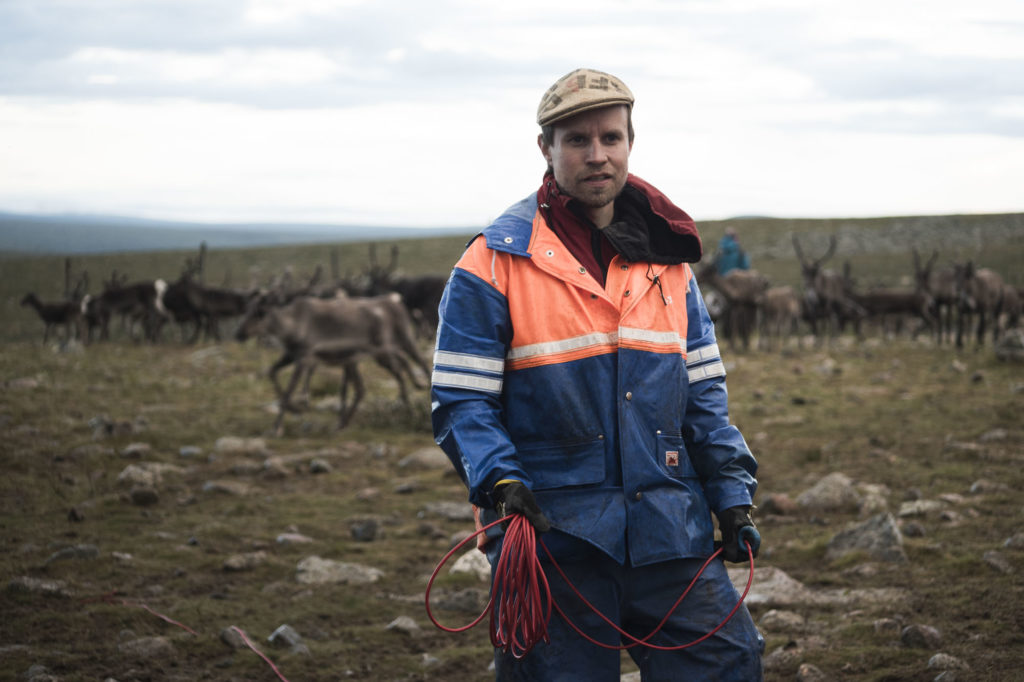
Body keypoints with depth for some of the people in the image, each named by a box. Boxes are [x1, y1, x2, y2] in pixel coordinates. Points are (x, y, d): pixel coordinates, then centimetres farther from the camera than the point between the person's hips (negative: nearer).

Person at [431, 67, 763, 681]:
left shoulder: (668, 260, 12)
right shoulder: (495, 263, -3)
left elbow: (703, 392, 16)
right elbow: (461, 400, -6)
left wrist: (732, 493, 6)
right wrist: (500, 481, -21)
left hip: (670, 535, 4)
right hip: (552, 534, -4)